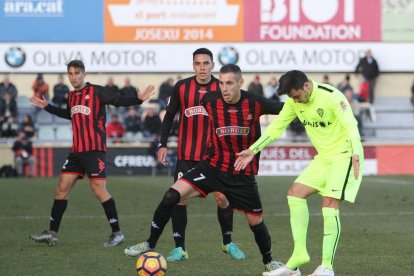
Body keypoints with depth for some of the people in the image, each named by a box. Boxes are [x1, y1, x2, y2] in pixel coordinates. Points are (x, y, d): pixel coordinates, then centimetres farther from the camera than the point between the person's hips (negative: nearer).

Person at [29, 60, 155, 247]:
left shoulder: (96, 92, -6)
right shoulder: (71, 96, 15)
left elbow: (118, 101, -12)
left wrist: (138, 99, -28)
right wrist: (47, 107, 39)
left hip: (94, 150, -7)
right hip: (77, 150, 7)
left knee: (99, 190, -11)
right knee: (62, 189, 5)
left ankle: (117, 233, -2)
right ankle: (52, 233, 11)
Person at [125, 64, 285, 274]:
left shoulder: (255, 103, -16)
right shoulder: (210, 101, -11)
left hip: (243, 173, -1)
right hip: (212, 165, 1)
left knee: (256, 221, 7)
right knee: (171, 196, -16)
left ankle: (268, 262, 35)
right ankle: (150, 245, -1)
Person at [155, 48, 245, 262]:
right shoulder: (181, 87, 1)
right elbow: (169, 116, 9)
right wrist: (163, 144, 2)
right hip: (186, 154, 1)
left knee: (222, 198, -4)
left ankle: (228, 243, 17)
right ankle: (179, 248, 2)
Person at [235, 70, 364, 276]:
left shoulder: (332, 97, -22)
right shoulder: (294, 101, 0)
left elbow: (350, 126, -27)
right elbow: (276, 127, 7)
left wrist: (355, 154, -42)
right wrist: (253, 150, 0)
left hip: (344, 155, -8)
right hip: (323, 157, 8)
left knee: (330, 204, -18)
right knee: (295, 192, -1)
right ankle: (299, 255, 2)